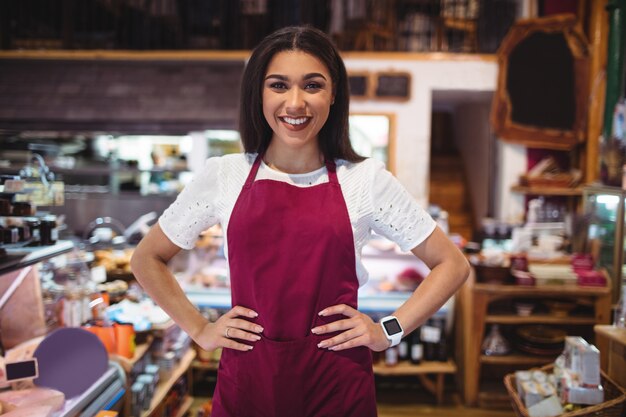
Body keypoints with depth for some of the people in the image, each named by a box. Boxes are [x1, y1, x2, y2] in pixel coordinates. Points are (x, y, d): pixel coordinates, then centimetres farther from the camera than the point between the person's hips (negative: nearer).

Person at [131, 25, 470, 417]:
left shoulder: (367, 178, -4)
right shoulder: (223, 176, -2)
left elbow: (453, 264, 5)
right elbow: (146, 259, 11)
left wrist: (389, 331, -3)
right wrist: (199, 329, 3)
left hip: (339, 384, 0)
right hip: (246, 382, 1)